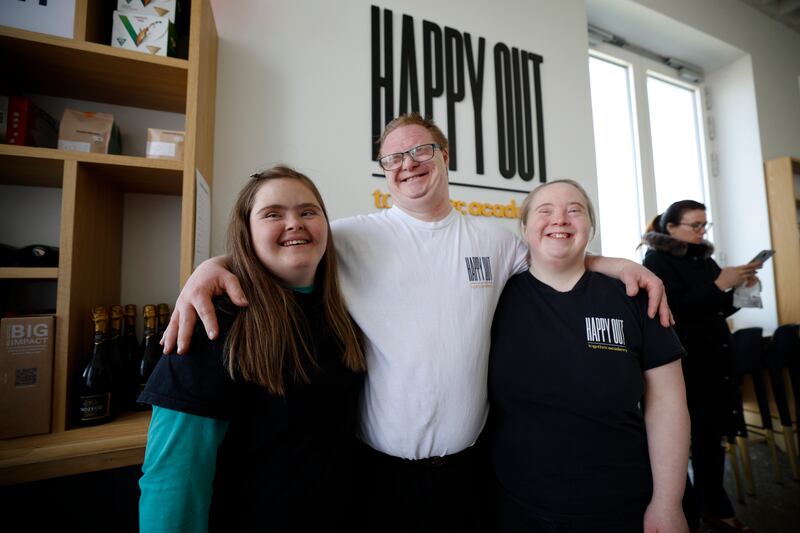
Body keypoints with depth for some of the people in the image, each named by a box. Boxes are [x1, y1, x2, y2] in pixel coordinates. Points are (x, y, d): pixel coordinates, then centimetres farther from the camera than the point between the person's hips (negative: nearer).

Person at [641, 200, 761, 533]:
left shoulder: (704, 259, 14)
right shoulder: (657, 261, -8)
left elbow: (719, 310, 17)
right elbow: (673, 311, -18)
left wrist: (740, 287, 2)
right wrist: (718, 285, -19)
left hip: (715, 360, 7)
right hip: (682, 365, -7)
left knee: (713, 436, 14)